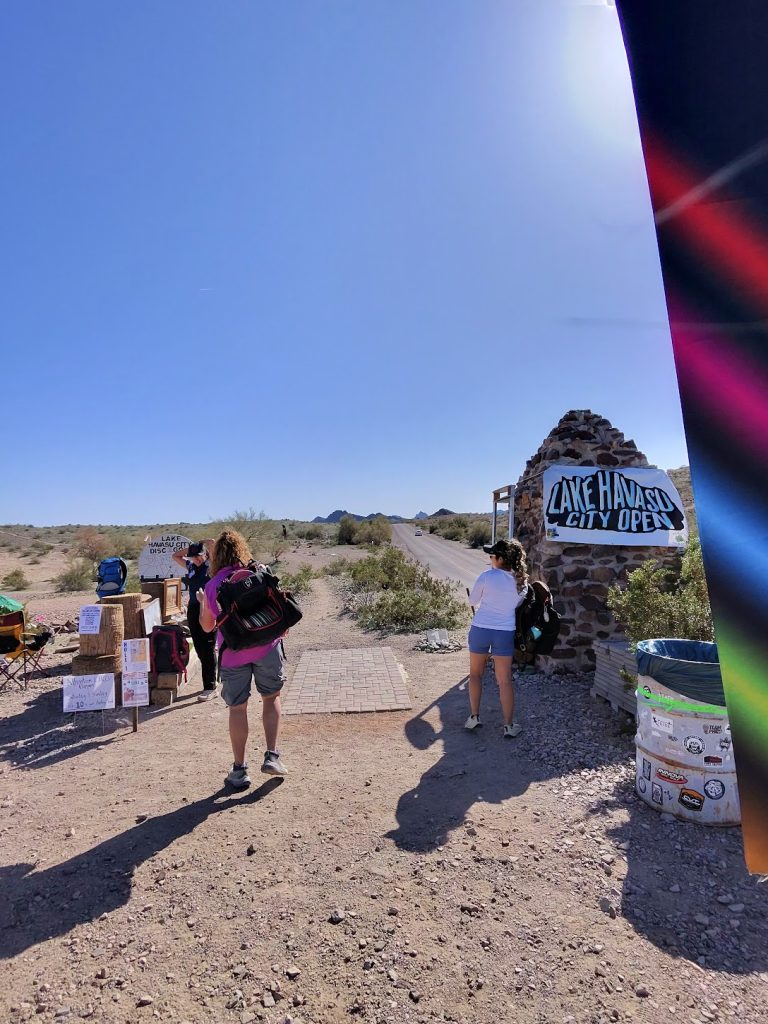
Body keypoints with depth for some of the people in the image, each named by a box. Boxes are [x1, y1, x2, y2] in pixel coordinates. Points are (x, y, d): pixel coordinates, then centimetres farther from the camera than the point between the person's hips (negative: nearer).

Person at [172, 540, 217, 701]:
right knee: (199, 648, 10)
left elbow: (211, 543, -16)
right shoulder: (191, 567, 12)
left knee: (208, 649, -5)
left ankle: (210, 688, 1)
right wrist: (190, 548, 14)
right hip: (193, 608, 6)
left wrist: (200, 544, 2)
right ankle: (209, 681, 25)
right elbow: (175, 556, 24)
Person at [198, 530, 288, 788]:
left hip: (232, 653, 1)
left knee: (237, 708, 10)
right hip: (265, 645, -1)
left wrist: (201, 603, 32)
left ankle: (239, 770, 18)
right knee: (271, 698, 17)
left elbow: (207, 626, 15)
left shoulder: (211, 586, 3)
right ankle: (271, 756, 11)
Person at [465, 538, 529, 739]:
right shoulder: (521, 582, -2)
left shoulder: (487, 576, -14)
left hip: (480, 629, -2)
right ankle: (509, 725, 15)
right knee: (505, 680, 9)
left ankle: (474, 717, 22)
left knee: (475, 674, 17)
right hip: (505, 632, 2)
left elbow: (472, 601, -1)